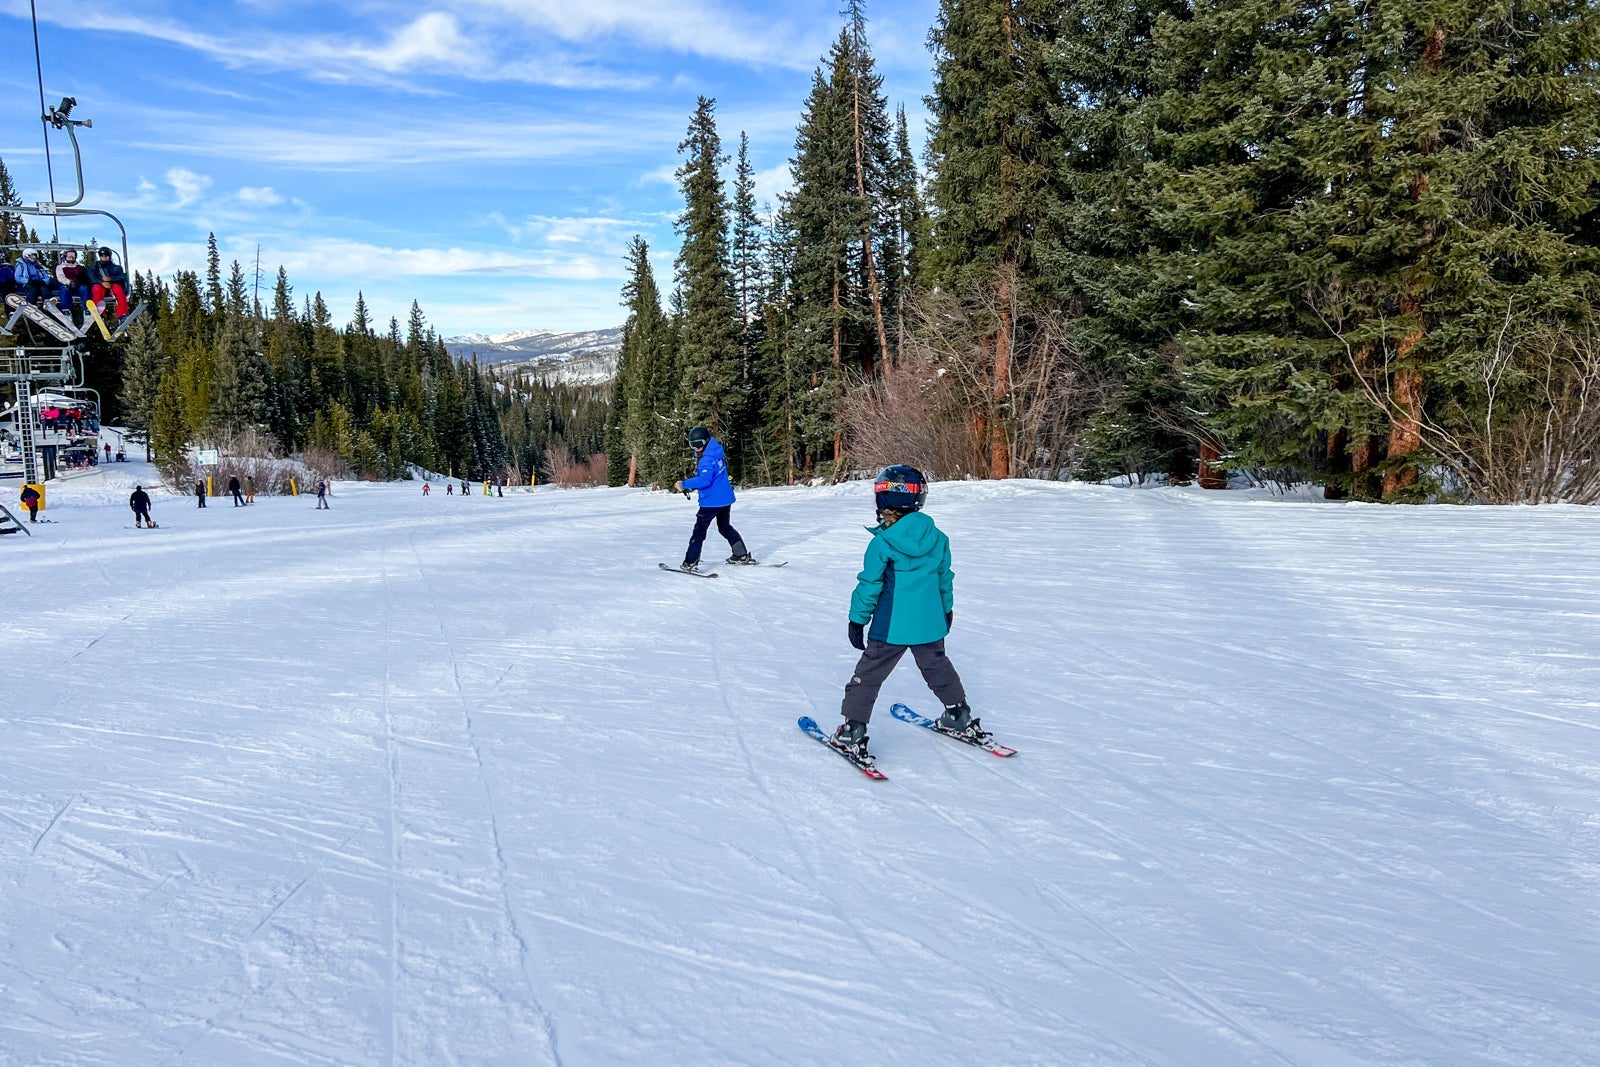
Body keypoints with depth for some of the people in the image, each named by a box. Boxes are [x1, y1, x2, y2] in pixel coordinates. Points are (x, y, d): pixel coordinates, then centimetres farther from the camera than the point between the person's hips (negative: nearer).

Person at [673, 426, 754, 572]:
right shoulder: (717, 453, 8)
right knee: (725, 527, 24)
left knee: (699, 530, -3)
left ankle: (690, 562, -3)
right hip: (726, 498, 9)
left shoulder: (707, 459, -22)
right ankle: (742, 555, 25)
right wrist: (692, 486, 12)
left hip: (712, 501, -9)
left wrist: (684, 485, -25)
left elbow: (704, 480, -32)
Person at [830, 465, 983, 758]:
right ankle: (960, 717, 35)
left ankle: (852, 732, 6)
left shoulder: (882, 543, -16)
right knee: (938, 668, 24)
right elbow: (945, 579, 11)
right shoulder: (938, 538, -1)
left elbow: (869, 586, -11)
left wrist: (857, 620, -1)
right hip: (930, 624, 5)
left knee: (868, 675, 5)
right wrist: (946, 609, 26)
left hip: (891, 628, -5)